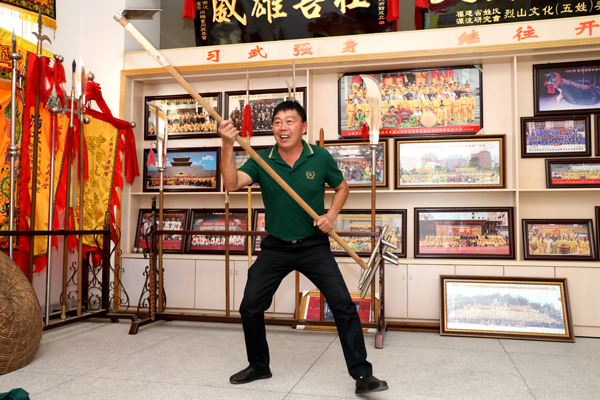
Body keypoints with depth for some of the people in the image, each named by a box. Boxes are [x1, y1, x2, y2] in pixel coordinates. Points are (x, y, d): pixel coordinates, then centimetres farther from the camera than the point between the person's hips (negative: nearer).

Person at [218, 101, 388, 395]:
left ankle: (362, 374, 2)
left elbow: (342, 187, 9)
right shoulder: (262, 160, -7)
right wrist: (227, 146, -35)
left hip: (314, 245, -1)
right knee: (250, 307, 3)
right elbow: (231, 184, -22)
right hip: (275, 248, 2)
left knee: (343, 305, -11)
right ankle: (259, 366, 28)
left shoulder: (320, 158, -7)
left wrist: (332, 214, -9)